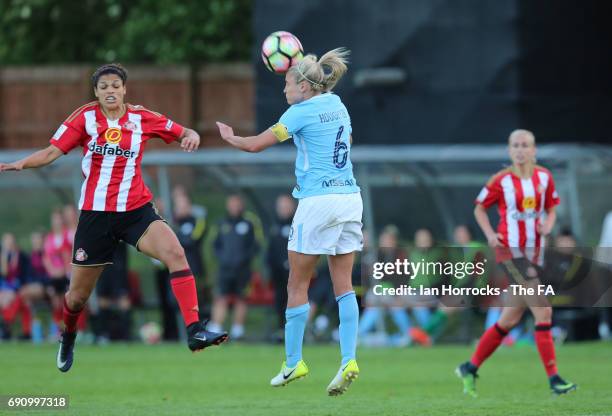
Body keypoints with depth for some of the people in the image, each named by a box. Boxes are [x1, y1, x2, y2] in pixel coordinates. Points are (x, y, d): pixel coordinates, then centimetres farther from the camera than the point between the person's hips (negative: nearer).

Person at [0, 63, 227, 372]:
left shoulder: (141, 118, 0)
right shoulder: (86, 118, -4)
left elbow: (183, 134, 9)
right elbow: (52, 152, -8)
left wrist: (191, 136, -16)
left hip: (136, 210, 1)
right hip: (95, 215, 0)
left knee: (175, 253, -27)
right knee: (78, 296, 7)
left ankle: (194, 331, -29)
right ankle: (68, 335, 42)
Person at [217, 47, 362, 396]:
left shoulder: (301, 112, -7)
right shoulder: (337, 106, 13)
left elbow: (256, 144, -8)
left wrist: (230, 136, 13)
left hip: (318, 200, -7)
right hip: (350, 197, 7)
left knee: (298, 285, 4)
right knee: (343, 284, 3)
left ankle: (294, 362, 7)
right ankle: (349, 360, -9)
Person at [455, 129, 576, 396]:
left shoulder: (544, 177, 6)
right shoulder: (501, 181, -5)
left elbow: (551, 209, 17)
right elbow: (479, 208, 7)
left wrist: (548, 226, -5)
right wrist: (490, 234, -7)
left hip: (535, 253, 6)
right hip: (510, 251, -6)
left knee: (510, 319, 11)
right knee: (543, 311, -16)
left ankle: (470, 368, 25)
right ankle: (554, 379, -13)